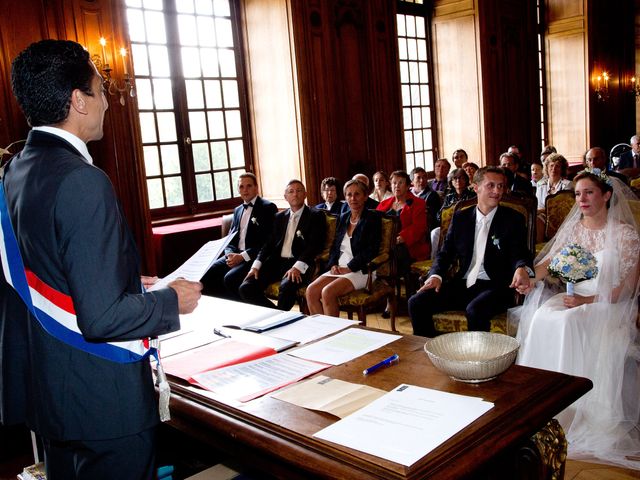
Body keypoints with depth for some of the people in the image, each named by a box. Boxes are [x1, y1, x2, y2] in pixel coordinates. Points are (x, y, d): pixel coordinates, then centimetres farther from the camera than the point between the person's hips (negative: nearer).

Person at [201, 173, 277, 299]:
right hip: (235, 255, 6)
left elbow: (268, 241, -11)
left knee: (230, 278, -30)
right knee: (207, 274, -18)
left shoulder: (268, 208, -2)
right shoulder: (238, 210, 21)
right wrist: (230, 254, -4)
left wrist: (243, 256, -17)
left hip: (254, 257, -6)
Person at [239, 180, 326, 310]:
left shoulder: (316, 216, 5)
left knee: (286, 286, -37)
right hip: (277, 261, 5)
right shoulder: (279, 217, 21)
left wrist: (297, 267, -22)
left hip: (300, 264, -5)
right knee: (245, 289, -15)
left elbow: (315, 245, -7)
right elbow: (269, 244, 16)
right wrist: (256, 265, -1)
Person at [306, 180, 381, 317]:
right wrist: (333, 265, 0)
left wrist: (349, 268, -13)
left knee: (328, 292, -29)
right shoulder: (343, 218, 18)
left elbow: (371, 250, -10)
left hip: (360, 270, -6)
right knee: (311, 291, -19)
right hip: (338, 268, 6)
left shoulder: (372, 218, -1)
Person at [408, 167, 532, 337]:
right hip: (463, 284, 4)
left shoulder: (513, 219, 3)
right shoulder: (461, 218, 13)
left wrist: (521, 269, -31)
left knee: (475, 310, -36)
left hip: (495, 285, -4)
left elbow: (519, 255, -6)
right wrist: (436, 275, -7)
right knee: (416, 302, -15)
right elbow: (446, 252, 13)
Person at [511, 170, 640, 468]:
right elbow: (548, 262, 5)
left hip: (608, 304, -4)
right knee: (542, 317, -27)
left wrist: (589, 300, -20)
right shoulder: (572, 228, 13)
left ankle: (577, 407, -23)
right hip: (572, 297, 4)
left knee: (567, 322, -33)